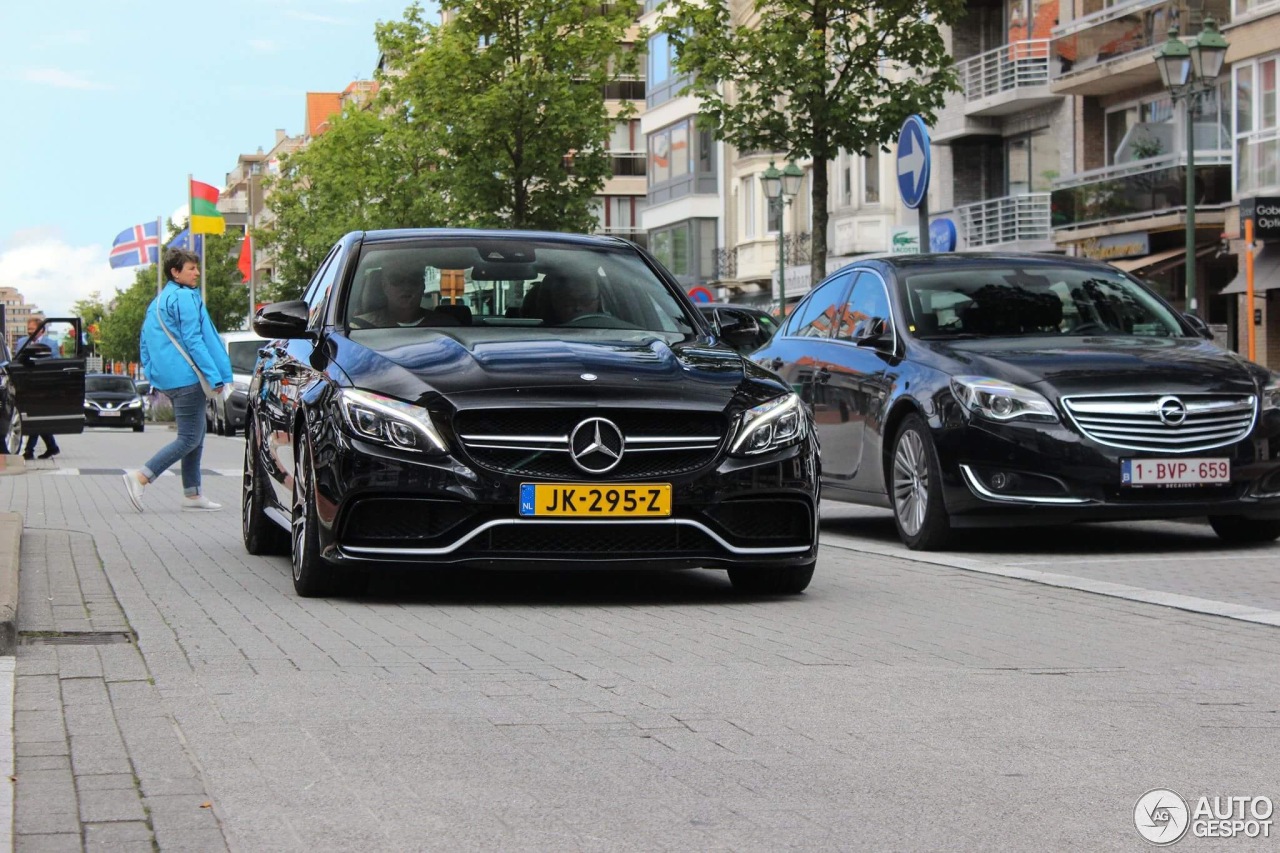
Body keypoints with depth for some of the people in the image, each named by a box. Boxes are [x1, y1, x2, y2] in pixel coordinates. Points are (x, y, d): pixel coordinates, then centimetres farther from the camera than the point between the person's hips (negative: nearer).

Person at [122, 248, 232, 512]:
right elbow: (193, 340, -17)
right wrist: (215, 377, -17)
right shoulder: (184, 297, -11)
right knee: (189, 439, -9)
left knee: (196, 436, 14)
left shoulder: (157, 302, 17)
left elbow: (145, 341, 20)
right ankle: (139, 477, -16)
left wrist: (153, 374, 23)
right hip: (187, 377, -10)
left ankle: (192, 494, 13)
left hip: (168, 379, 10)